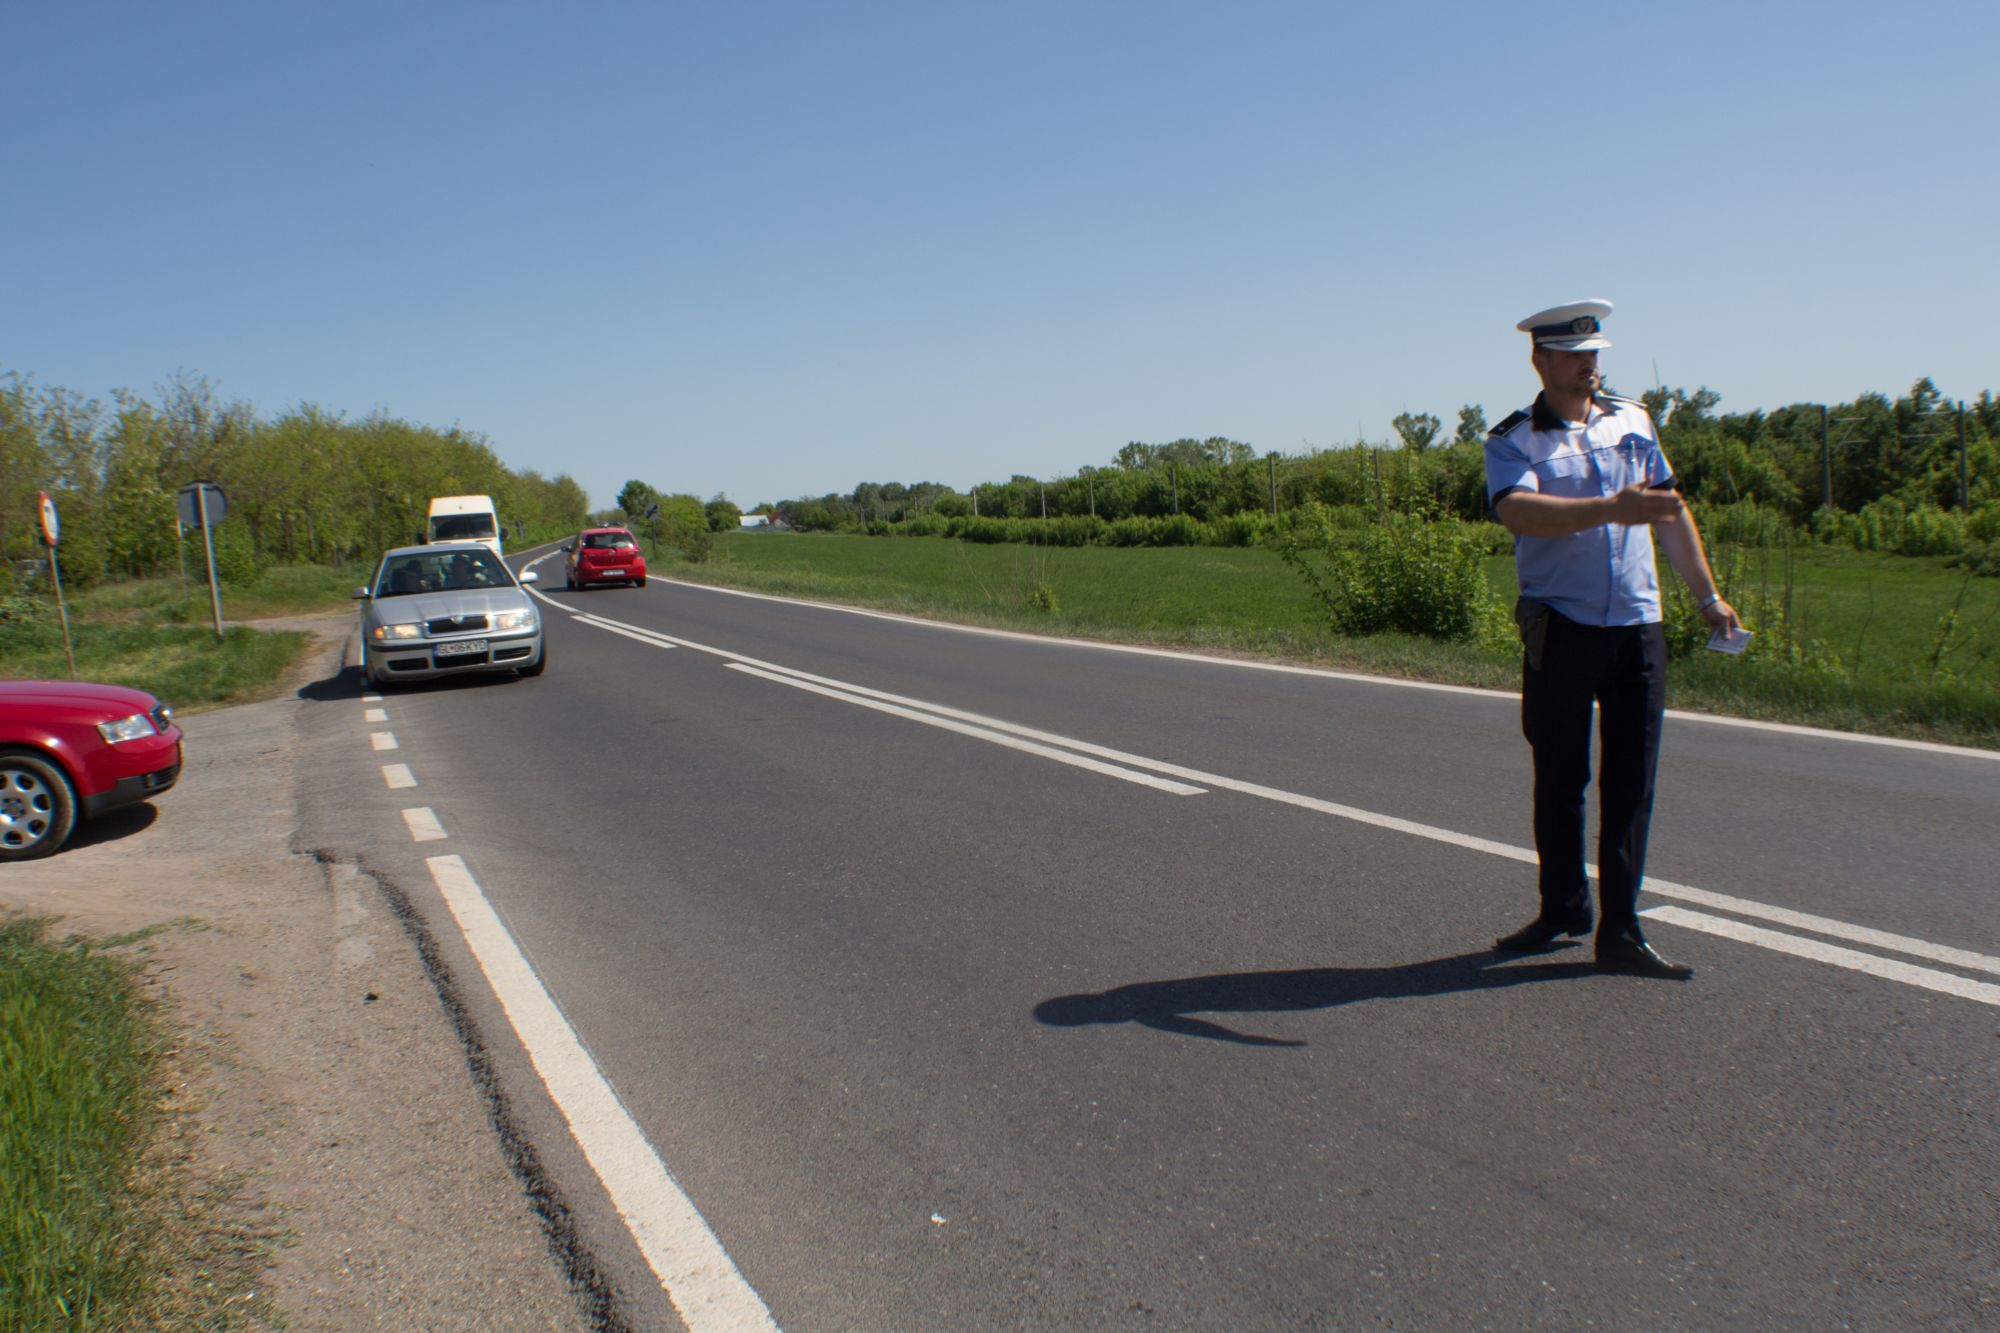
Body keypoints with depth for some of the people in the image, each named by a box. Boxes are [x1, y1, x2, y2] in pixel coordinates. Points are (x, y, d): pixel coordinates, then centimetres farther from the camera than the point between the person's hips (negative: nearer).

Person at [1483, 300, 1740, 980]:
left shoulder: (1632, 420, 13)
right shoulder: (1512, 441, -1)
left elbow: (1671, 512, 20)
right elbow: (1519, 511, -22)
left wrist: (1708, 594, 20)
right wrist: (1611, 508, -33)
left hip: (1637, 626, 3)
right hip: (1560, 629, -3)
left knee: (1629, 785, 1)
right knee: (1558, 779, 7)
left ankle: (1620, 932, 7)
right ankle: (1563, 907, 25)